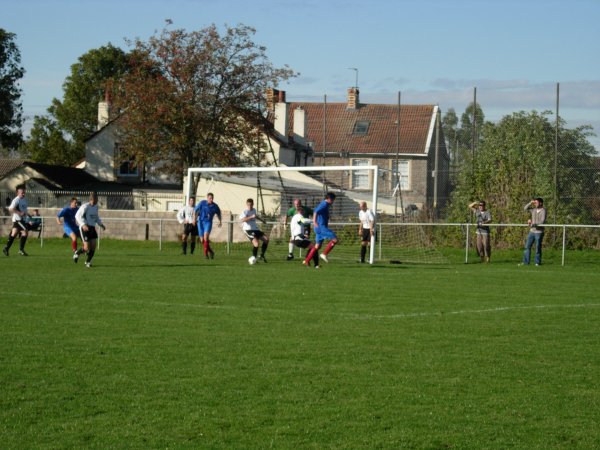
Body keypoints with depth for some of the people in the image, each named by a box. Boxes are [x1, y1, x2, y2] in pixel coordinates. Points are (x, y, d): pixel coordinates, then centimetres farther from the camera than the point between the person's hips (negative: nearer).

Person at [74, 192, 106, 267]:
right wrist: (83, 224, -30)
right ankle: (77, 253, 21)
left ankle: (88, 261, 17)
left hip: (92, 228, 7)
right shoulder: (85, 206, -14)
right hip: (85, 228, -7)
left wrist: (101, 224, 14)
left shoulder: (96, 206, 10)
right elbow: (78, 216, -17)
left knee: (93, 246, -1)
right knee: (87, 248, -9)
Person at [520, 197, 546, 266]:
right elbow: (525, 208, 16)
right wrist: (530, 203, 1)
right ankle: (526, 262, 8)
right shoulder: (534, 210, 9)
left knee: (538, 248, 0)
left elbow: (542, 222, -19)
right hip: (532, 231, 6)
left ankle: (537, 262, 11)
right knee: (527, 246, 4)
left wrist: (533, 224, -21)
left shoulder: (543, 211, -11)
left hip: (539, 232, -6)